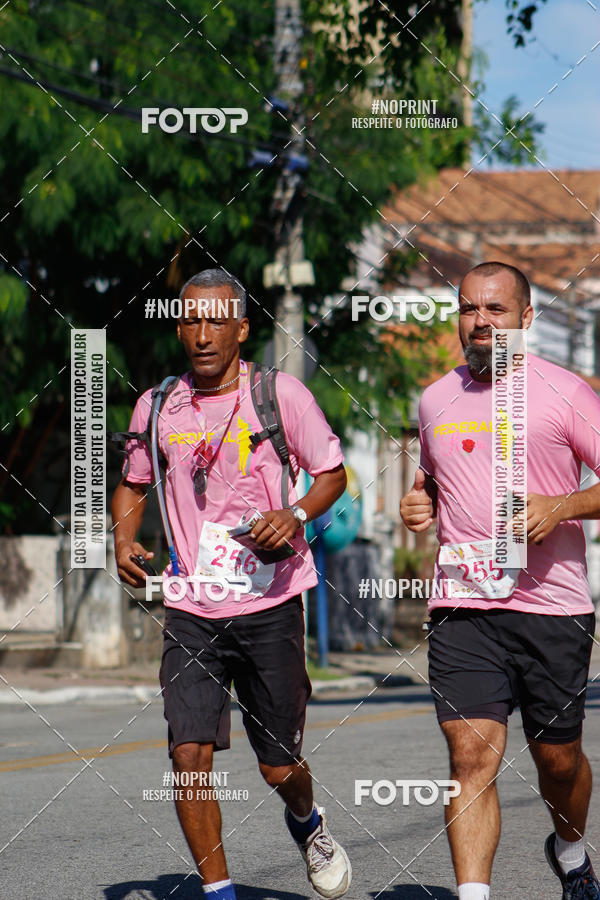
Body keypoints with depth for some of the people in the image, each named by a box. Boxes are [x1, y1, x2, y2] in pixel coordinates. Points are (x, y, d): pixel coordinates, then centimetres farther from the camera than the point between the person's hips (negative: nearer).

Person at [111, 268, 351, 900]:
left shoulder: (281, 394, -3)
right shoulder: (157, 407, 5)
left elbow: (333, 472, 6)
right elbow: (133, 484, 21)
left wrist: (297, 515, -14)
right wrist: (124, 539, 2)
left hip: (270, 605, -2)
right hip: (191, 611, 2)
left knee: (278, 767, 7)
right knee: (189, 754, -13)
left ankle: (306, 823, 42)